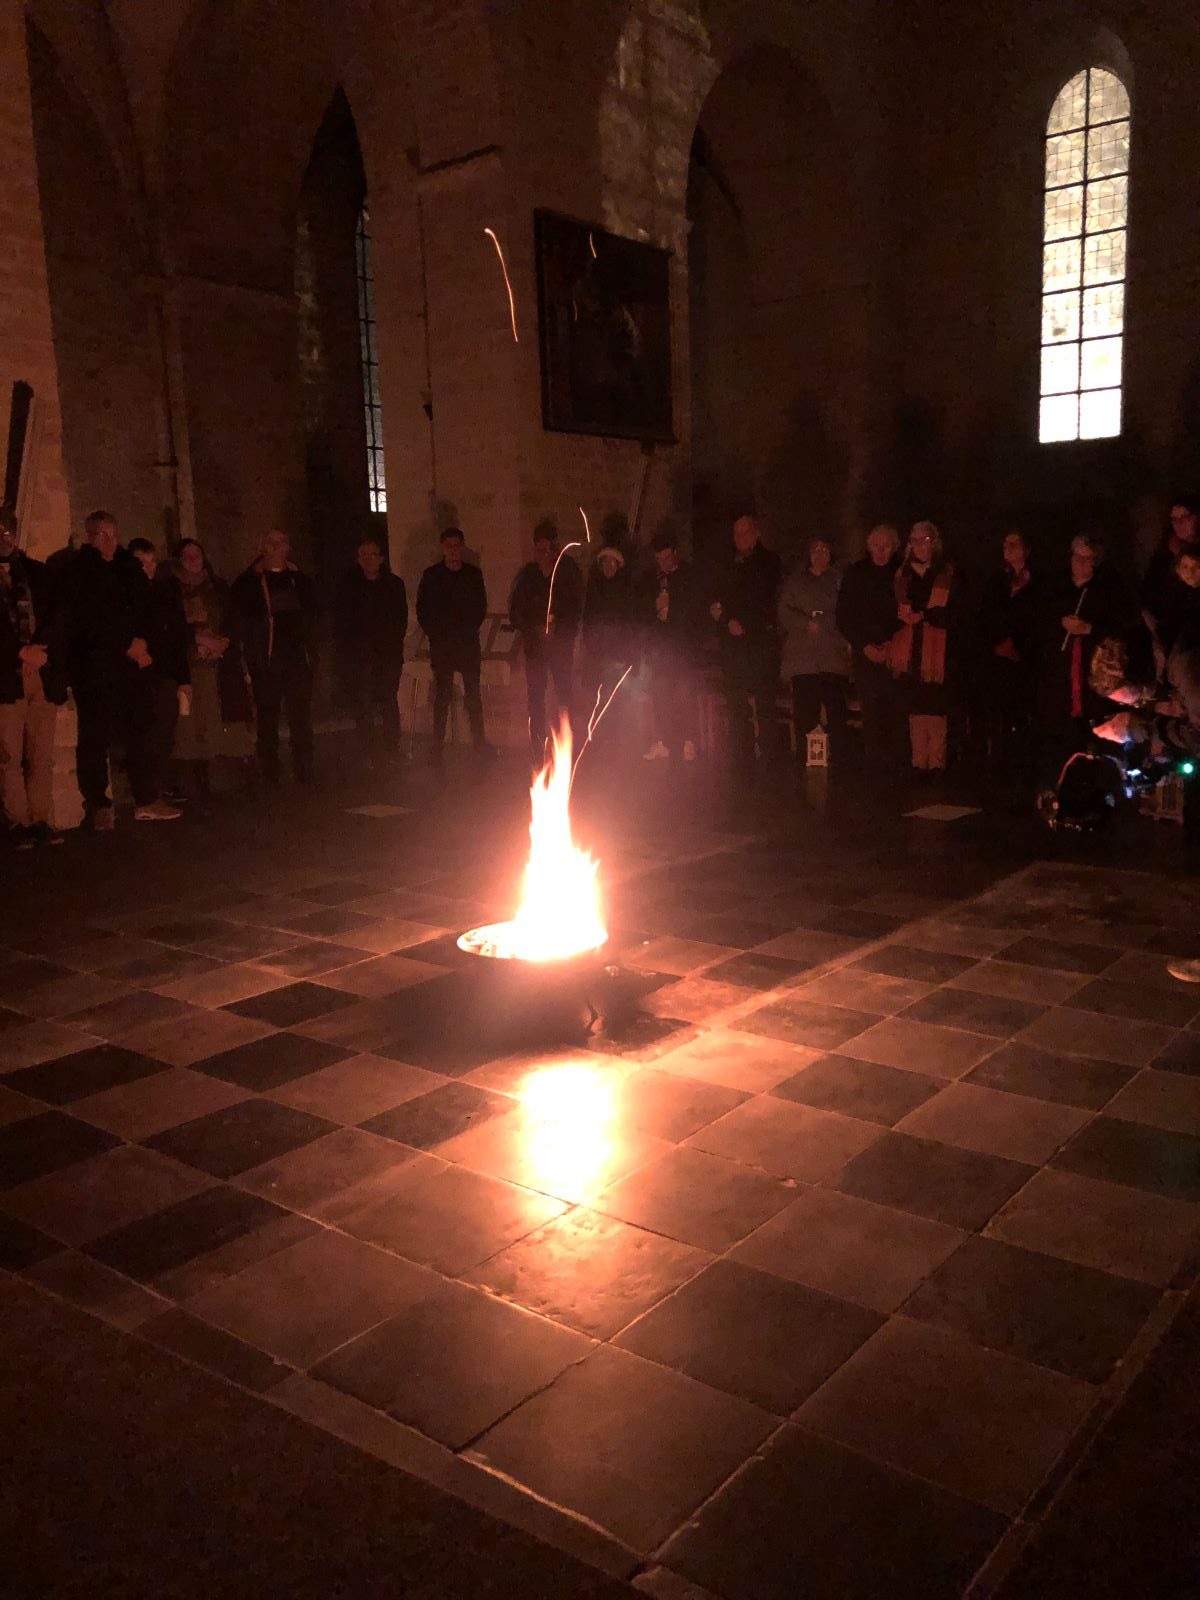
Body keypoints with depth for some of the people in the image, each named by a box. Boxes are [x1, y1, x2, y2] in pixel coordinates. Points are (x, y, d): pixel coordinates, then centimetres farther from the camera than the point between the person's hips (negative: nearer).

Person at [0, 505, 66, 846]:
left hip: (43, 675, 2)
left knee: (42, 756, 1)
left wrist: (38, 649, -8)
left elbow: (53, 619, 9)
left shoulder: (36, 571, 17)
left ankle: (41, 820, 5)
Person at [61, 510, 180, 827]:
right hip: (93, 666, -4)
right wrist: (128, 644, -8)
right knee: (95, 735, -4)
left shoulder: (130, 567, 15)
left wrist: (142, 640, -5)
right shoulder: (75, 572, 2)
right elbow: (87, 620, -5)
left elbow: (147, 608, 13)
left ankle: (147, 800, 8)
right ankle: (98, 807, 1)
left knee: (141, 729, 2)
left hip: (133, 659, 4)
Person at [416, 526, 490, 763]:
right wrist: (436, 635, -4)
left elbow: (481, 607, 8)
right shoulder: (431, 575, 3)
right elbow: (423, 610, 3)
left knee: (473, 693, 5)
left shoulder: (473, 574, 7)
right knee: (442, 694, 0)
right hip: (441, 644, -1)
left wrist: (470, 631, -3)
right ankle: (438, 744, 4)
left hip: (469, 643, 1)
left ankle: (479, 739, 12)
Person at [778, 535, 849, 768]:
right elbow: (784, 611, 9)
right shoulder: (796, 580, 21)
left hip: (833, 655, -1)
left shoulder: (839, 578, 17)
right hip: (802, 657, 1)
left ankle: (837, 759, -7)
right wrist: (807, 624, -5)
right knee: (805, 713, -8)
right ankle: (804, 762, -6)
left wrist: (820, 624, -2)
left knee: (836, 710, -10)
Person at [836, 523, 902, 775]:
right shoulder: (856, 573, 8)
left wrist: (893, 643, -6)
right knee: (872, 712, -7)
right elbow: (843, 617, 8)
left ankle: (894, 765, -3)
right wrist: (864, 646, -2)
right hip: (866, 654, 0)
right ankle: (875, 766, -2)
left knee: (895, 712, -8)